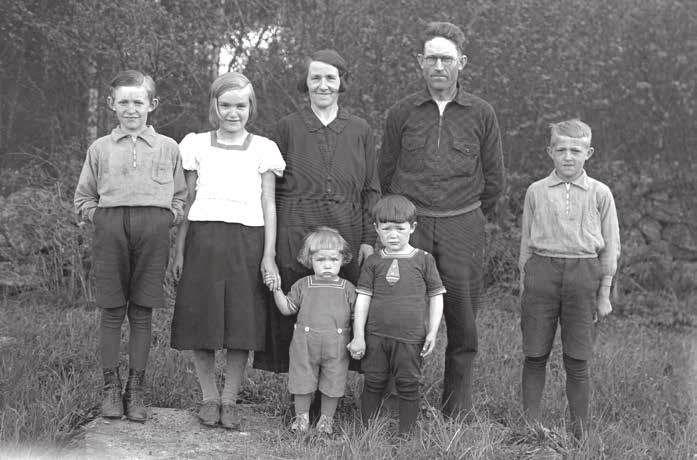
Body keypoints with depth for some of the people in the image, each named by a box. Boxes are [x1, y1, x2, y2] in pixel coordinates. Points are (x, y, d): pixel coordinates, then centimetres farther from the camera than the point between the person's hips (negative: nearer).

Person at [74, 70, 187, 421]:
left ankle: (135, 389, 11)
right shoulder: (100, 148, 14)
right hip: (110, 229, 0)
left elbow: (180, 195, 17)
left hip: (153, 230, 0)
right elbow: (83, 198, 17)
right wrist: (101, 217, 2)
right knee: (112, 311, 1)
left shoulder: (168, 148, 14)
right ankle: (110, 386, 12)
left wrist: (168, 217, 1)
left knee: (142, 312, 2)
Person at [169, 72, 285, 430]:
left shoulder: (263, 149, 9)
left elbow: (269, 206, 6)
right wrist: (179, 251, 5)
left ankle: (229, 400, 13)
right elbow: (185, 202, 10)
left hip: (248, 242, 0)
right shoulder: (196, 145, 9)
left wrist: (269, 255, -2)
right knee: (201, 320, 1)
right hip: (203, 240, 0)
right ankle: (209, 398, 16)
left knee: (243, 323, 0)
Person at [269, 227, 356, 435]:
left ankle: (326, 418, 23)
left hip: (337, 345, 0)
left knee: (333, 383, 6)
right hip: (305, 343, 0)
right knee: (303, 381, 7)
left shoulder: (347, 288, 5)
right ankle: (301, 416, 25)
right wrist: (277, 289, -6)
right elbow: (287, 308, 7)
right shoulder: (303, 285, 6)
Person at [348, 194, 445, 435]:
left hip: (411, 337, -1)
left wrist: (432, 332, -1)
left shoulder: (423, 260, 2)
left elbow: (436, 296, 6)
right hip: (376, 336, 1)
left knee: (408, 386, 4)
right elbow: (363, 299, 4)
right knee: (373, 384, 8)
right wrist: (358, 336, -1)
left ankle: (406, 434, 14)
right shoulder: (373, 262, 5)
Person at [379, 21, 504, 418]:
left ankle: (458, 412, 13)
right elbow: (385, 175, 14)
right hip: (410, 223, 0)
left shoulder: (481, 114, 5)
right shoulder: (402, 113, 6)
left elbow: (494, 180, 13)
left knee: (463, 322, 2)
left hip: (463, 227, 0)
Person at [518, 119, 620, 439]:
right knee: (534, 356, 4)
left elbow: (610, 246, 7)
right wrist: (524, 288, 10)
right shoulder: (536, 192, 5)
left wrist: (604, 292, 6)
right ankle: (529, 426, 15)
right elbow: (526, 242, 11)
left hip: (583, 273, -1)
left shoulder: (600, 194, 3)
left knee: (577, 362, 3)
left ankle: (579, 433, 14)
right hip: (542, 271, 1)